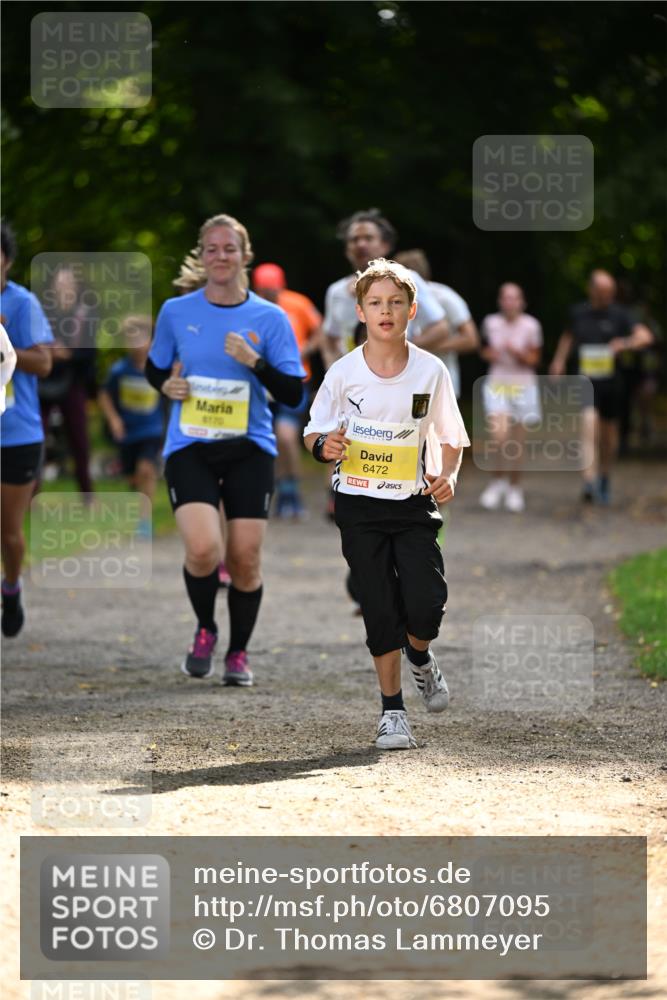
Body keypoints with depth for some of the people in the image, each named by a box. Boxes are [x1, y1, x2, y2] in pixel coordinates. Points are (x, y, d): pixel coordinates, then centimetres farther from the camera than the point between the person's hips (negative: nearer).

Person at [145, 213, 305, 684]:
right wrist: (167, 385, -3)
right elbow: (154, 368, 19)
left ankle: (239, 652, 21)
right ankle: (205, 631, 9)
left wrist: (255, 361, -17)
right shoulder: (176, 312, 4)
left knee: (246, 559, -1)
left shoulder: (271, 319, 0)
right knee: (203, 549, -20)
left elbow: (293, 394, -2)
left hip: (249, 449, 0)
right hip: (189, 448, 0)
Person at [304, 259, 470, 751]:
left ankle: (420, 658, 23)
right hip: (360, 506, 0)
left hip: (414, 504, 0)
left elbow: (451, 439, 6)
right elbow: (315, 434, 5)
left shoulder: (431, 371, -2)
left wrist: (448, 475, -13)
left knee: (426, 605, -12)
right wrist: (325, 446, -18)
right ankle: (392, 710, 12)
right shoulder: (344, 372, -3)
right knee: (380, 610, -1)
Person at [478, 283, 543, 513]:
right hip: (497, 383, 0)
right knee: (499, 433, -19)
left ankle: (515, 489, 21)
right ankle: (498, 480, 2)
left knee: (517, 440, 5)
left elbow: (534, 360, 0)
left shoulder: (531, 326, -5)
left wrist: (518, 353, -18)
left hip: (523, 384, 0)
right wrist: (489, 354, -7)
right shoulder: (491, 323, 0)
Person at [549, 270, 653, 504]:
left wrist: (626, 343, -31)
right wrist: (559, 360, 15)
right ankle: (590, 482, -29)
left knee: (608, 431, 13)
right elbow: (569, 335, 25)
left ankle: (604, 477, 36)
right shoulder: (578, 313, 4)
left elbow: (645, 336, -12)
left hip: (610, 381, 1)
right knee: (589, 424, -21)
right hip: (586, 381, -1)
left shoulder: (618, 314, -1)